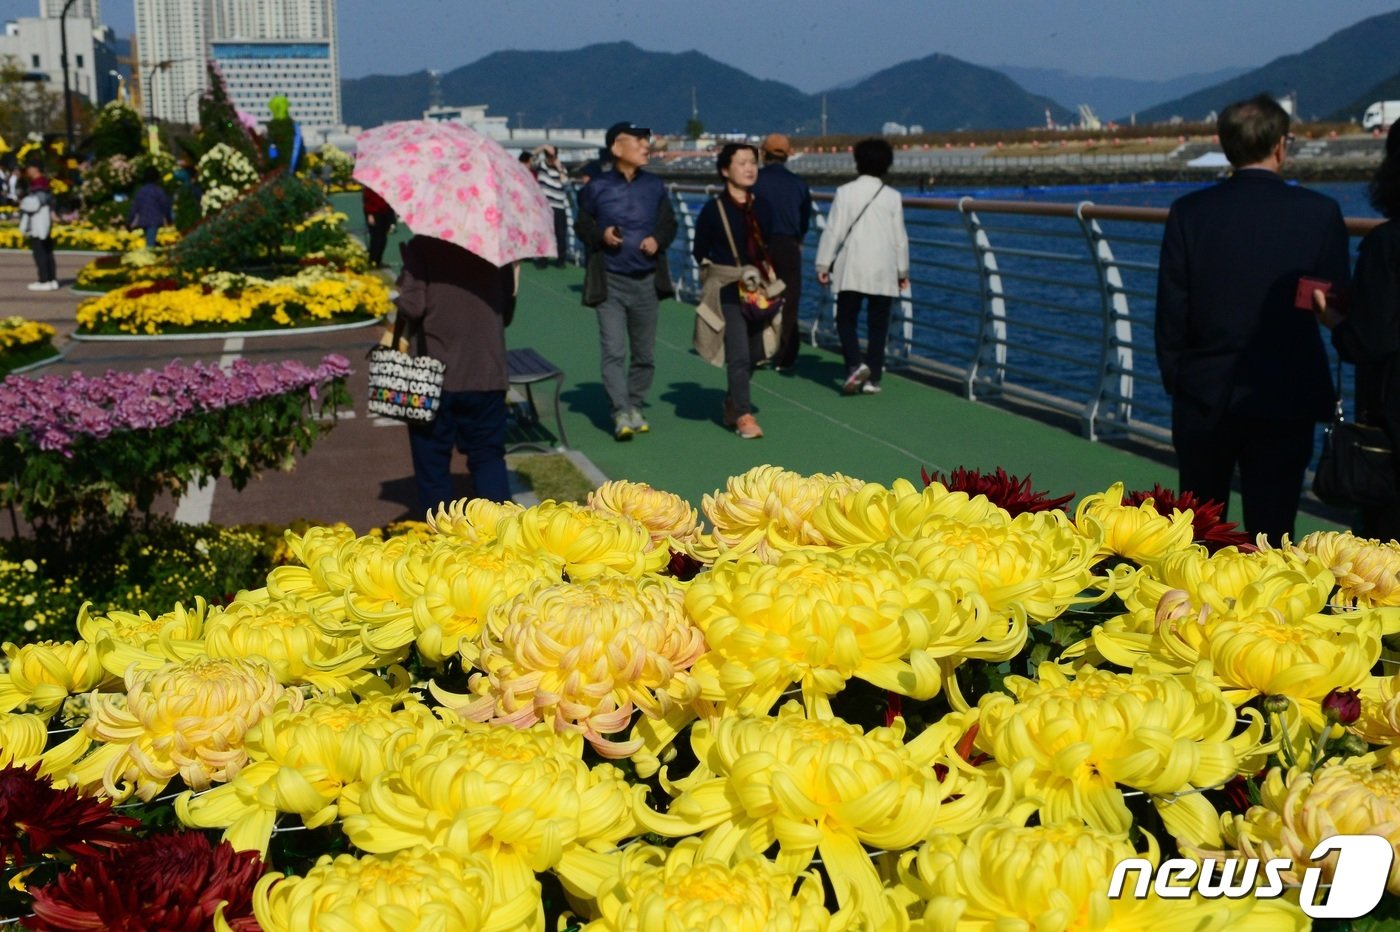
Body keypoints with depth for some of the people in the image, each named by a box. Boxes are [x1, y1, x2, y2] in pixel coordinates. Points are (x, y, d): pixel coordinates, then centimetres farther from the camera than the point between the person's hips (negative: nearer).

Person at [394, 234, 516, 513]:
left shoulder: (421, 246, -11)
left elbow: (412, 305, -16)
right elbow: (507, 300, 8)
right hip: (487, 371, 3)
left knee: (432, 459, 10)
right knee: (488, 455, 12)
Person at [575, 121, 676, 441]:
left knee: (645, 353, 10)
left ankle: (635, 408, 24)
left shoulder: (655, 186, 5)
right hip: (611, 282, -3)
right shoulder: (597, 188, -3)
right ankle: (621, 414, -10)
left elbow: (669, 223, 13)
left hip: (646, 281, 3)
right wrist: (601, 234, -13)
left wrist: (658, 240, -8)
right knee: (613, 351, -11)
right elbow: (581, 225, 6)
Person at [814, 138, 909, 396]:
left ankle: (855, 365, -16)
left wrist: (823, 263, 3)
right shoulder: (893, 196, 3)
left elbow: (833, 230, -4)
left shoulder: (845, 192, -2)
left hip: (852, 270, -1)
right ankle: (873, 378, 6)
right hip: (884, 272, 1)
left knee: (846, 319, 7)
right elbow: (900, 237, 6)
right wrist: (902, 270, 16)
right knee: (878, 325, 7)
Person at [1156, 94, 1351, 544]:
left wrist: (1174, 377, 8)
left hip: (1205, 396, 1)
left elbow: (1171, 309, -4)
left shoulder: (1189, 212, -5)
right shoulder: (1319, 212, -7)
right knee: (1271, 525, 5)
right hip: (1286, 401, -1)